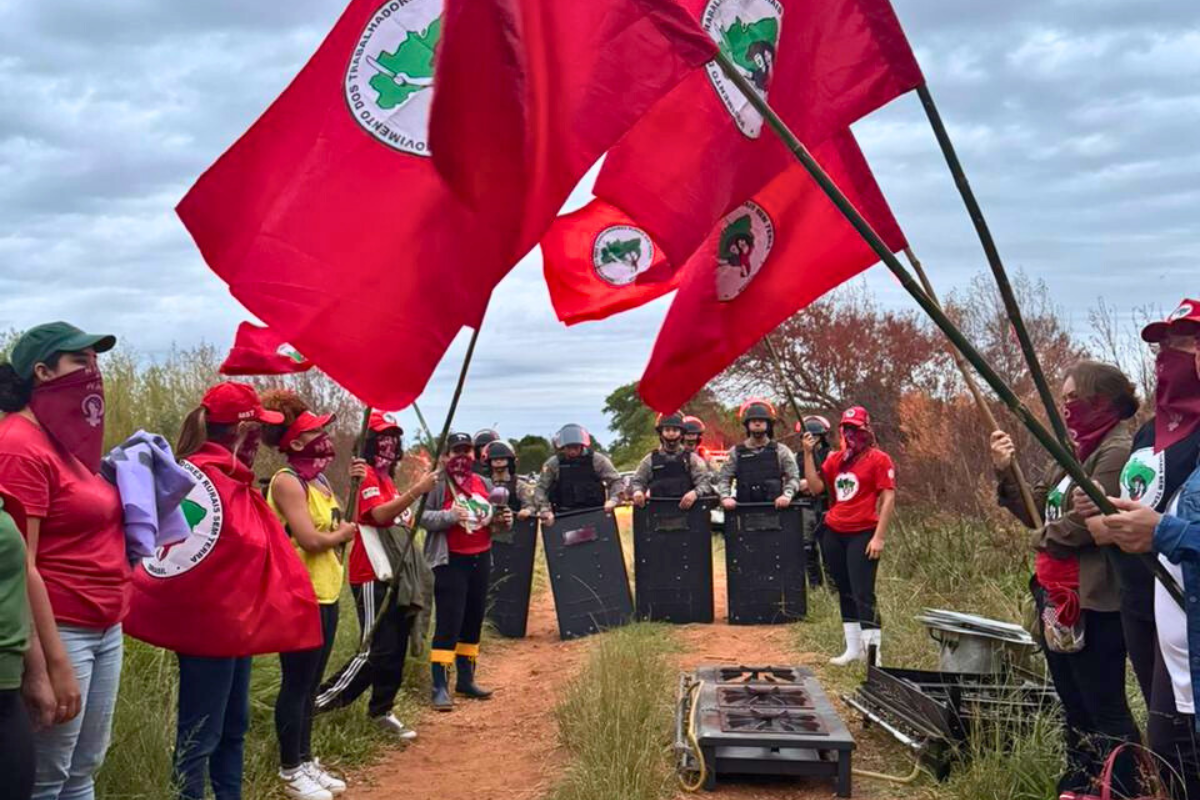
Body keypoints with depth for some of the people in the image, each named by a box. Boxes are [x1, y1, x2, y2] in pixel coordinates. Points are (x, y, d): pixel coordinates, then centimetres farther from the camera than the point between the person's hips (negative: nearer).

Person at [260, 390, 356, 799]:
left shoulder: (318, 478, 13)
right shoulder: (287, 481, -15)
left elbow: (336, 526, 10)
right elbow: (309, 539, -23)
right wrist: (342, 534, -6)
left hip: (325, 594, 9)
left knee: (311, 683, 15)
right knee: (296, 683, 1)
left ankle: (305, 760, 26)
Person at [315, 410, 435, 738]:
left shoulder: (386, 475, 19)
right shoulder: (366, 473, -11)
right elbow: (379, 514, -26)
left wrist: (415, 489, 8)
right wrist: (417, 490, -31)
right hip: (371, 575, -10)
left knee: (395, 648, 11)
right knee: (377, 650, -11)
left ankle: (382, 710, 21)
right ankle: (319, 702, -2)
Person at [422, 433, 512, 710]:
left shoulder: (484, 484, 11)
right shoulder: (437, 484, -7)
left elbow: (494, 518, 21)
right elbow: (422, 517, -13)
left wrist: (504, 520, -1)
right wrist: (450, 516, -27)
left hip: (480, 559, 7)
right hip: (450, 561, -6)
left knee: (474, 620, 13)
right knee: (449, 622, -9)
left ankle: (466, 679, 26)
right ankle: (440, 687, -4)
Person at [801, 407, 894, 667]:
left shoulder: (879, 459, -4)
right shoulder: (835, 459, 13)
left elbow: (888, 499, -10)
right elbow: (816, 487, 4)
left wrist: (879, 537, -17)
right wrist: (808, 453, -4)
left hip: (862, 535, -7)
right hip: (833, 534, 7)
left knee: (862, 594, -12)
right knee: (844, 592, 12)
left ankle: (874, 654, -10)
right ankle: (853, 648, 21)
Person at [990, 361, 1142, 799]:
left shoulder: (1117, 450, -15)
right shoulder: (1075, 451, 14)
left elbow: (1088, 519, -24)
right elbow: (1037, 510, 15)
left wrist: (1046, 537, -6)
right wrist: (1006, 471, 1)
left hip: (1093, 603, -10)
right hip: (1057, 596, 10)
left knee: (1104, 708, -2)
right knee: (1074, 705, 19)